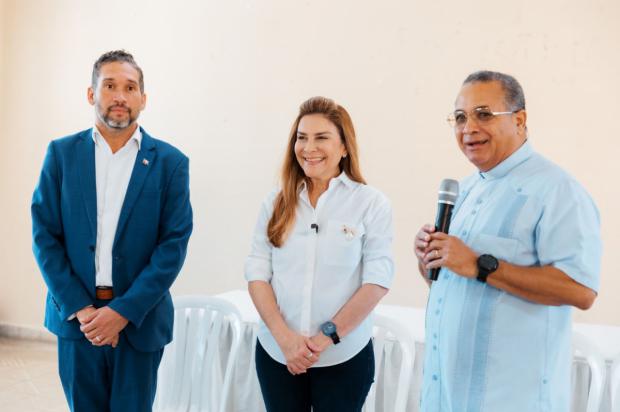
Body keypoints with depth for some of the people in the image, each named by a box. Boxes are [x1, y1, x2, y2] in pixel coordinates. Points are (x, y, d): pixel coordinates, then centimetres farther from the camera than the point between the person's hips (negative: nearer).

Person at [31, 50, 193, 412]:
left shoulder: (170, 162, -2)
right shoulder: (62, 153, 3)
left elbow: (174, 245, -7)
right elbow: (45, 235, 0)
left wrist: (123, 311, -13)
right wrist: (79, 308, -10)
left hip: (139, 319, -1)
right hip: (76, 315, 1)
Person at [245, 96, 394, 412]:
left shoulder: (372, 203, -4)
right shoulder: (277, 203, 4)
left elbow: (377, 281, -8)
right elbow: (257, 275, 0)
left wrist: (327, 336, -13)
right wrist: (284, 337, -12)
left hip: (343, 357, -2)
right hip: (275, 353, 2)